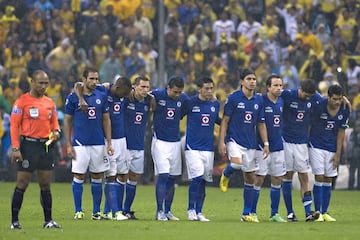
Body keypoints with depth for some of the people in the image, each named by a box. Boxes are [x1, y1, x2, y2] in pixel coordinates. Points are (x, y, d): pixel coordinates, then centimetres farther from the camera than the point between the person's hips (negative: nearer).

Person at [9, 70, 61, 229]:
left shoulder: (49, 103, 12)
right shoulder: (22, 102, -5)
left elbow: (54, 122, 23)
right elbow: (14, 125, -8)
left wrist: (56, 131, -1)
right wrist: (15, 148, -15)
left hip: (47, 145, 5)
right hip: (29, 144, -5)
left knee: (45, 185, 8)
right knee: (22, 184, -4)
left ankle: (48, 220, 12)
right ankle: (14, 221, 0)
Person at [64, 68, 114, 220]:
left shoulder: (101, 97, 7)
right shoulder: (73, 97, -2)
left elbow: (106, 120, 12)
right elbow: (67, 121, 2)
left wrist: (109, 143, 6)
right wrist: (68, 145, -3)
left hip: (98, 143, 3)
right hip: (80, 144, -3)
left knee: (97, 177, 5)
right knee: (79, 177, -3)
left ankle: (96, 212, 11)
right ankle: (78, 211, 3)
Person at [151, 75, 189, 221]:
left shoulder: (183, 99, 2)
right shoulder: (157, 95, -12)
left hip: (175, 142, 5)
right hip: (160, 142, -4)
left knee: (172, 178, 8)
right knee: (163, 176, -11)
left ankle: (168, 211, 16)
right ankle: (159, 212, -8)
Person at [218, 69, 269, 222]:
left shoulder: (259, 100, 7)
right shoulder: (233, 98, -6)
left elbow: (261, 124, 13)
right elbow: (225, 121, -4)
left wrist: (266, 144, 7)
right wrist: (221, 142, -10)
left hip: (250, 143, 5)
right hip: (234, 139, -5)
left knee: (250, 177, 5)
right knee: (237, 163, -33)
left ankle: (246, 213, 13)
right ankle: (225, 175, 5)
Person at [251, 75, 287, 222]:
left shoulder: (282, 102, 8)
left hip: (278, 147, 6)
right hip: (262, 147, -6)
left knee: (277, 180, 6)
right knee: (259, 179, -5)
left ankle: (274, 214, 13)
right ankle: (252, 213, 3)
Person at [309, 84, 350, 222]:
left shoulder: (345, 111, -5)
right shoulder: (319, 106, -16)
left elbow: (341, 133, 3)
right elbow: (310, 123, -2)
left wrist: (338, 154, 2)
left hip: (332, 148, 3)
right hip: (316, 146, -3)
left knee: (328, 180, 5)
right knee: (319, 178, -8)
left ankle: (325, 213, 11)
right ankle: (317, 212, -3)